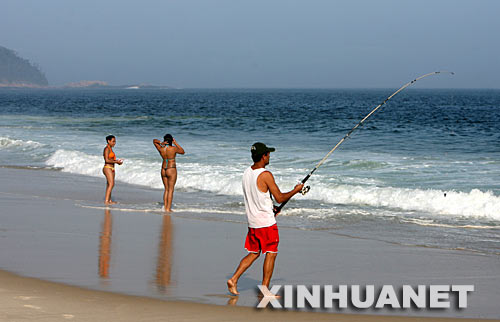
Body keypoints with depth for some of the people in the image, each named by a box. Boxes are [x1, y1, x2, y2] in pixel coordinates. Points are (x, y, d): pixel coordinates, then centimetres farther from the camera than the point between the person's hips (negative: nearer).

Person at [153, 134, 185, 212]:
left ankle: (165, 207, 13)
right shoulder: (173, 148, -14)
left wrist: (161, 143, -4)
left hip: (163, 170, 5)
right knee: (171, 189, -1)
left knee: (166, 189, 16)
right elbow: (182, 152, 5)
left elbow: (154, 140, 14)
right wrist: (175, 143, 6)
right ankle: (168, 208, -4)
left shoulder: (161, 149, -3)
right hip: (171, 170, -5)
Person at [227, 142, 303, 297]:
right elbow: (280, 198, -14)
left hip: (252, 222, 7)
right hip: (267, 223, -7)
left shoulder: (247, 172, 6)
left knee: (253, 253, 16)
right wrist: (295, 191, 1)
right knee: (270, 254, 3)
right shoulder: (265, 175, -18)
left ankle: (233, 279, 5)